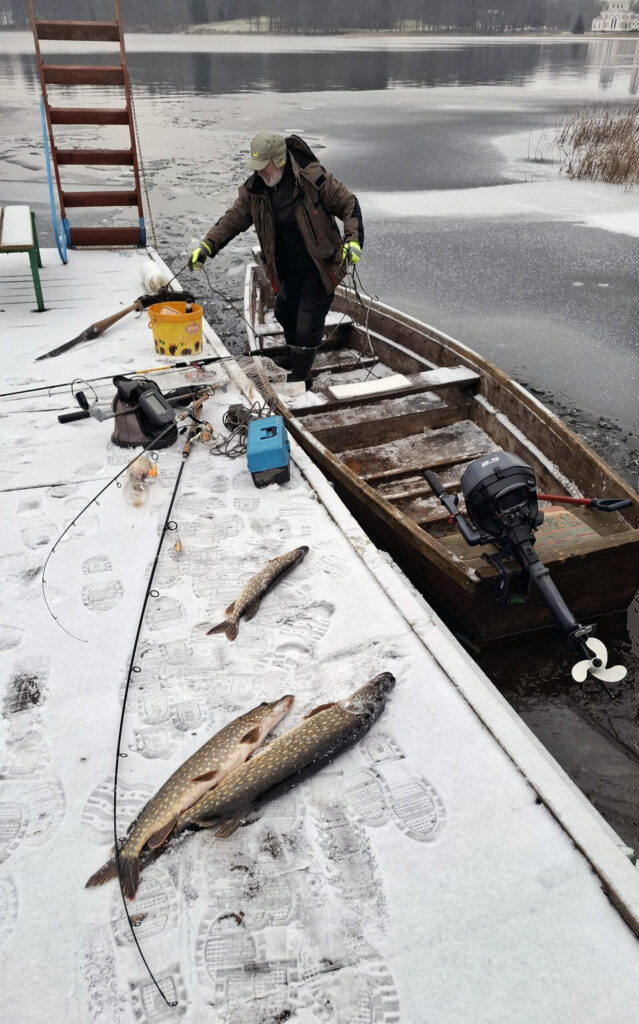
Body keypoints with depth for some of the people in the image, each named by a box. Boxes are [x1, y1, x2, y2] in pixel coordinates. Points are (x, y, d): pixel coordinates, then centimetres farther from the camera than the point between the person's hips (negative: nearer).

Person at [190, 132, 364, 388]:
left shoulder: (313, 177, -18)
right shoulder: (254, 188, -5)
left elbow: (348, 205, -11)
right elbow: (232, 219, 1)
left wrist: (353, 240, -23)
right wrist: (206, 246, -11)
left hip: (318, 270, -6)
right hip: (285, 272, 6)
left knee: (307, 329, -7)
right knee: (286, 318, 24)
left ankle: (299, 380, 12)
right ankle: (292, 361, 52)